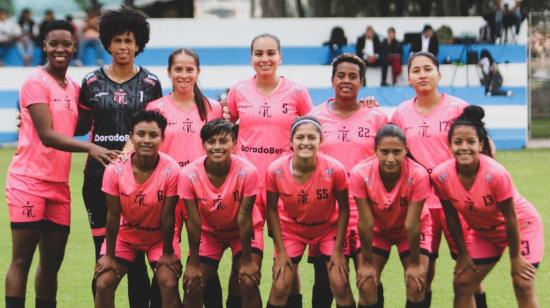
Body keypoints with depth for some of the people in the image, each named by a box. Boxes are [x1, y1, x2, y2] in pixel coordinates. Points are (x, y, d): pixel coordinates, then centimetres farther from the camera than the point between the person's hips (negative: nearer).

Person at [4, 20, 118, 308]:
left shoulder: (74, 87, 15)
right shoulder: (36, 82, -8)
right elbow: (47, 135, -17)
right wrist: (90, 147, -28)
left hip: (59, 184, 7)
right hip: (29, 180, -7)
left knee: (52, 262, 9)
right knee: (22, 259, -7)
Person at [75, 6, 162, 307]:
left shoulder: (150, 84, 5)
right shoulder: (92, 82, 7)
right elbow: (80, 126, 13)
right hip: (99, 175, 1)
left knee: (135, 255, -2)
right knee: (104, 254, 1)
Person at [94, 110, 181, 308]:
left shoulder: (171, 170, -27)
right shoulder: (115, 169, -25)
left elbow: (167, 217, -18)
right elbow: (113, 216, -16)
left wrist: (168, 253, -9)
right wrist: (109, 255, -9)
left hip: (160, 237, -1)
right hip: (125, 235, 1)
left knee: (169, 285, -18)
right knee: (103, 284, -12)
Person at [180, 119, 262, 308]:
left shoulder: (247, 172, -30)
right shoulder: (189, 174, -26)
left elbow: (244, 217, -23)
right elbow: (193, 220, -18)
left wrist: (247, 260, -17)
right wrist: (193, 262, -14)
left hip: (242, 232, -2)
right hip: (208, 233, 2)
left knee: (249, 282, -17)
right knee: (192, 285, -6)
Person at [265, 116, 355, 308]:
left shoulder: (335, 169, -29)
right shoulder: (275, 170, -27)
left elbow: (343, 208, -12)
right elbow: (272, 210, -9)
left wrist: (338, 250, -11)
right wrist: (281, 250, -9)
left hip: (328, 229, 0)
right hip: (291, 229, 0)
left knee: (340, 285, -8)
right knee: (280, 287, -7)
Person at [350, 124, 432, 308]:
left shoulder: (418, 175, -34)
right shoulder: (360, 174, -31)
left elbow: (412, 224, -26)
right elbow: (365, 222, -23)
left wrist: (414, 263, -16)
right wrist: (367, 262, -15)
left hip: (410, 232, -1)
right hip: (376, 231, 1)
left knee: (416, 286, -13)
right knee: (366, 286, -11)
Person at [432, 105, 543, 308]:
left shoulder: (495, 174, -35)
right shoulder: (441, 176, -24)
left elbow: (510, 218, -24)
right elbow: (452, 217, -9)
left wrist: (515, 258, -15)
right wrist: (463, 254, -3)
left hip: (522, 225, -4)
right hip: (483, 231, 4)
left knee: (523, 287, -12)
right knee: (462, 284, 1)